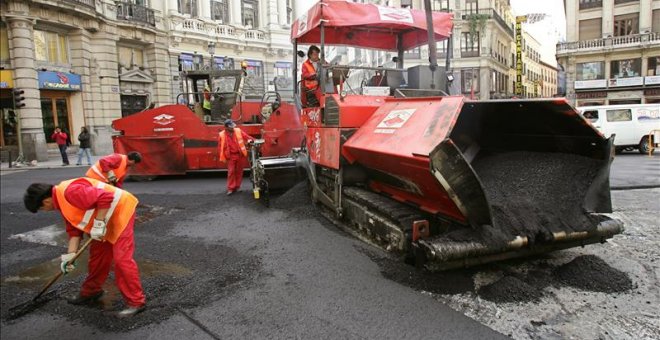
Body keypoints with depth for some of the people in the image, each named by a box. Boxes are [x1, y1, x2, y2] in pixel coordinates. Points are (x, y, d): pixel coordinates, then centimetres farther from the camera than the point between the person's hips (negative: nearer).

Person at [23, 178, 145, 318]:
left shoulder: (71, 191, -24)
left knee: (122, 259, -12)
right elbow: (74, 229, 11)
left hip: (121, 211, -10)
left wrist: (99, 224, -26)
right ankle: (91, 291, 37)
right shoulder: (62, 202, 9)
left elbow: (105, 198, -32)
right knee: (97, 255, 19)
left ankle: (136, 302, -5)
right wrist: (70, 254, 4)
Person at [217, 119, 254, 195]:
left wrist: (250, 140, -21)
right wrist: (223, 157, -2)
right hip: (230, 156, -2)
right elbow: (220, 147, 0)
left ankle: (237, 187, 22)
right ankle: (230, 188, 4)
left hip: (240, 155, 2)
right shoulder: (222, 135, -4)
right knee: (231, 171, -4)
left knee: (239, 171, 9)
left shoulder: (238, 131, 0)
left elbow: (246, 136, 2)